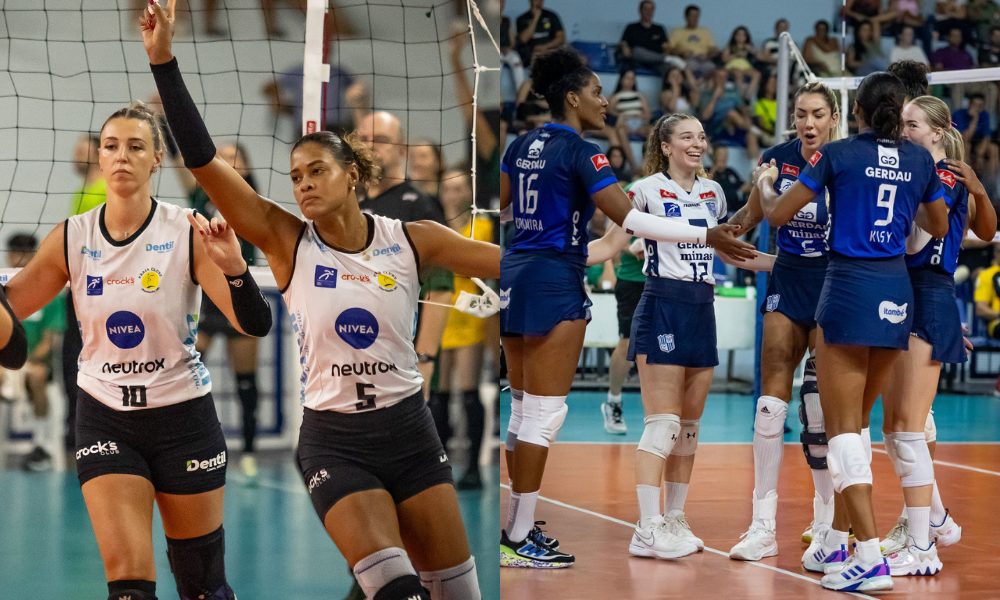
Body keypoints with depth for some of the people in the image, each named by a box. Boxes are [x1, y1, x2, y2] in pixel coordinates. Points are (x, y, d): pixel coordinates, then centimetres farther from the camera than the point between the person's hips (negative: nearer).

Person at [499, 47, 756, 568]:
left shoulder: (521, 146, 8)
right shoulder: (580, 152, -14)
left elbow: (500, 206, 20)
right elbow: (628, 218, -22)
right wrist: (705, 236, -22)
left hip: (514, 274, 8)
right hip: (555, 283, -8)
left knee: (523, 409, 15)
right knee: (544, 413, -4)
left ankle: (517, 524, 20)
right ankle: (518, 542, -3)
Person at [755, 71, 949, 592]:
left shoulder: (839, 154, -5)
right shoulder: (919, 159, 6)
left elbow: (777, 214, 0)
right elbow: (939, 227, 20)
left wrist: (764, 185, 21)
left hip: (849, 288, -5)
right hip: (897, 293, 5)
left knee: (843, 427, -4)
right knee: (856, 420, 19)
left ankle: (870, 559, -14)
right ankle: (842, 538, 23)